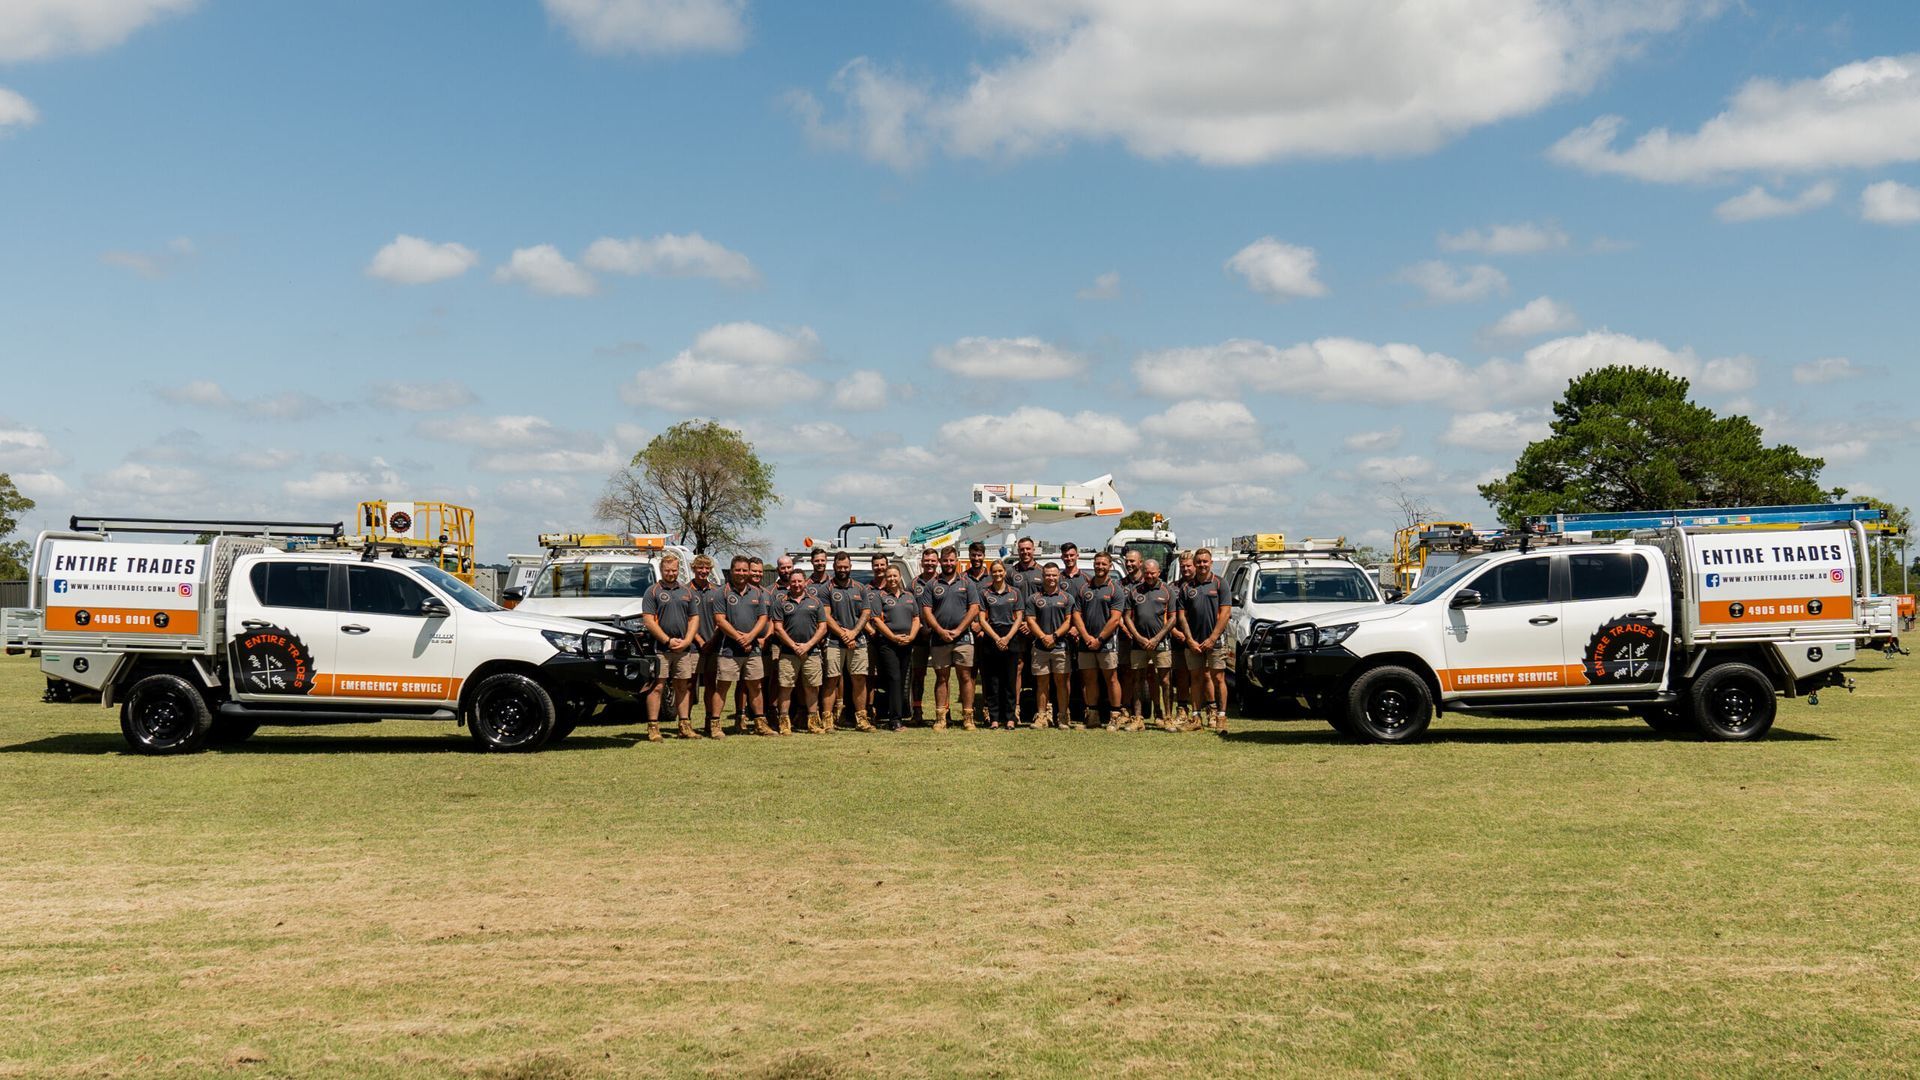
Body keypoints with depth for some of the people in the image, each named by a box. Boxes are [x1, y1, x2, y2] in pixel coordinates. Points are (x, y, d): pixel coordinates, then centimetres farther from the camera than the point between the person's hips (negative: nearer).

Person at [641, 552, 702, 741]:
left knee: (683, 687, 8)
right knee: (657, 687, -5)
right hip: (660, 648, -5)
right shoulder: (653, 591, 0)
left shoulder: (686, 592, 15)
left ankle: (685, 726, 15)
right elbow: (648, 620, -8)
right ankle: (653, 728, -4)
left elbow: (694, 618, 14)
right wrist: (668, 641, -12)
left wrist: (686, 641, -2)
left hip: (684, 649, 5)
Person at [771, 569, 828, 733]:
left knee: (812, 688, 3)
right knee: (786, 687, -2)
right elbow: (778, 628, 2)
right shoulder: (782, 603, 8)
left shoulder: (815, 601, 10)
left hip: (811, 652, 1)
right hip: (788, 653, -1)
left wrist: (807, 645, -5)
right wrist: (794, 646, -7)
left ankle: (813, 722, 11)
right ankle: (785, 722, 3)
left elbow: (822, 627, 7)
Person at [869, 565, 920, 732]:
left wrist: (911, 637, -3)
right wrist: (894, 637, -12)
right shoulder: (879, 595, 3)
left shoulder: (910, 596, 17)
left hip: (906, 644, 5)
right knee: (893, 679, -13)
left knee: (902, 681, 5)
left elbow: (916, 619, 15)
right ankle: (895, 719, -16)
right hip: (886, 643, -5)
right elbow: (877, 620, -6)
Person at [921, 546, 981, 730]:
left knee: (965, 677, -2)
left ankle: (968, 717, 2)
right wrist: (941, 631, -9)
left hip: (963, 638, -1)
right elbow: (926, 611, 2)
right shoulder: (933, 585, 9)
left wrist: (958, 630, -8)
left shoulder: (966, 583, 7)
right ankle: (941, 717, 7)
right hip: (939, 639, 1)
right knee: (941, 677, 4)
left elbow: (974, 609, 0)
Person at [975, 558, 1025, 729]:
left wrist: (1007, 638, -9)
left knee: (1009, 681, 0)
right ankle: (994, 718, 5)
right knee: (992, 681, 0)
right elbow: (982, 619, 2)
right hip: (990, 639, 0)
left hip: (1011, 640, 0)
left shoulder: (1015, 593, 9)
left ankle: (1010, 718, 3)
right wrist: (996, 638, -10)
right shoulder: (984, 593, 7)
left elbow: (1019, 618, 5)